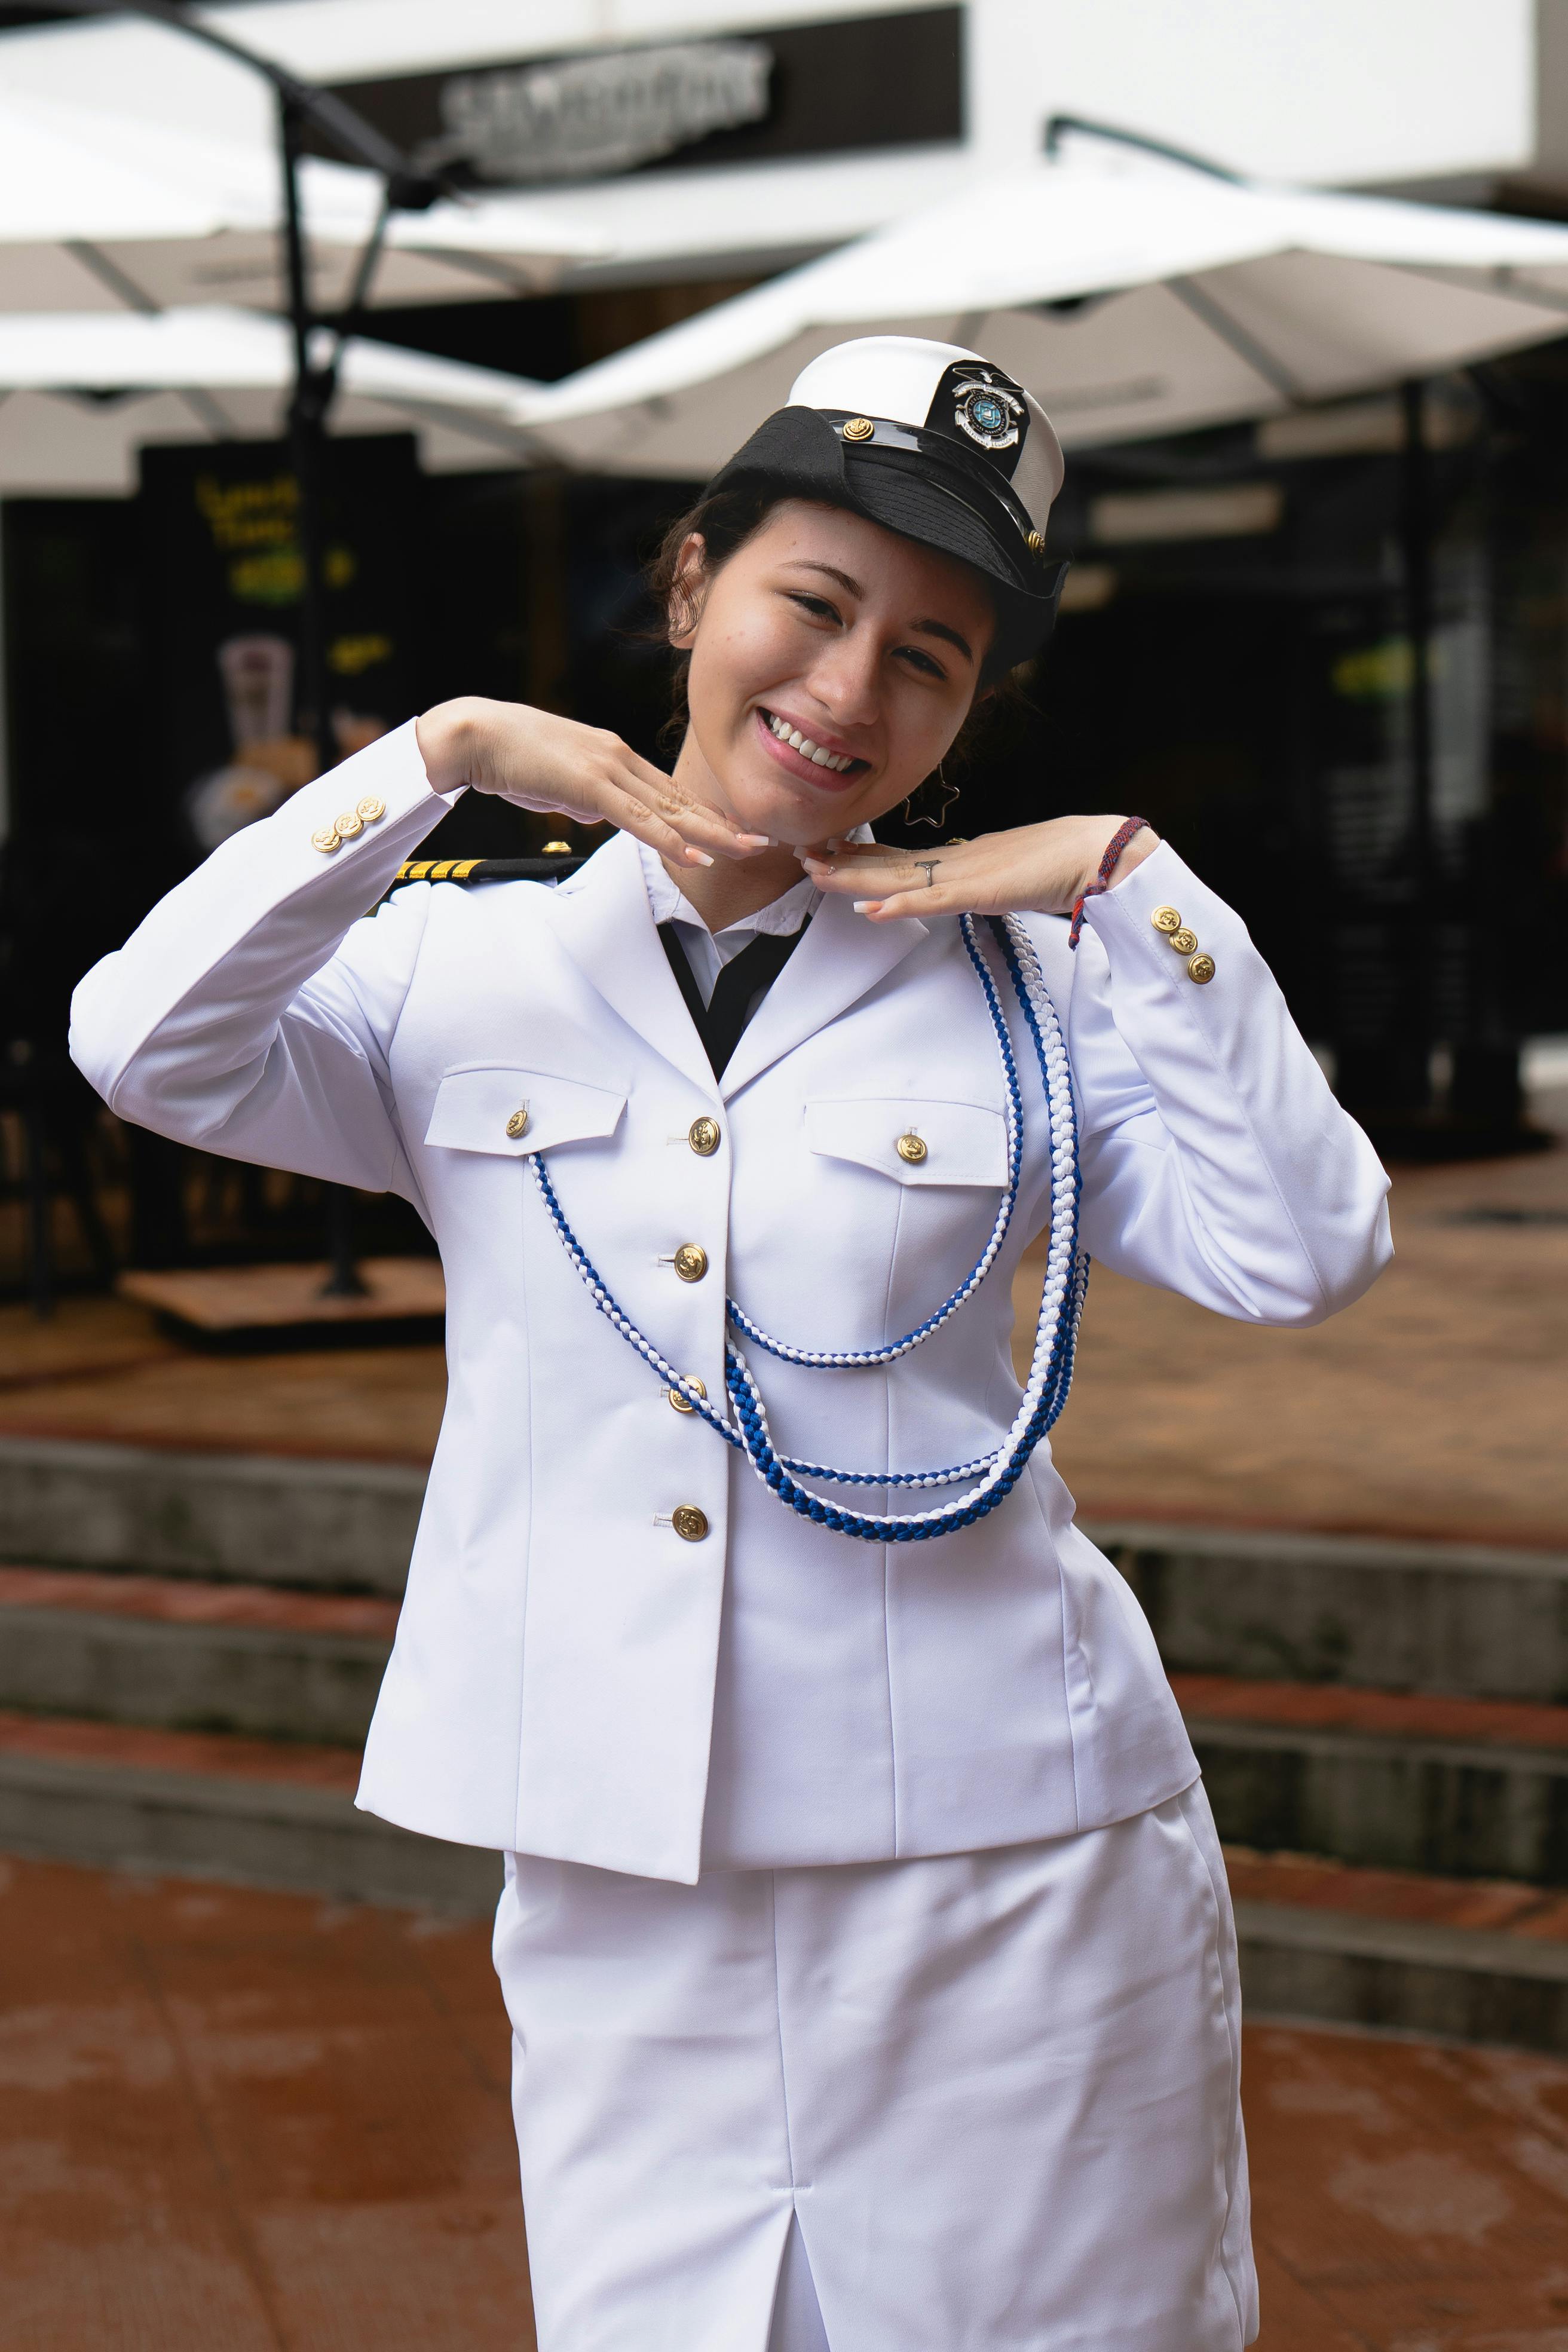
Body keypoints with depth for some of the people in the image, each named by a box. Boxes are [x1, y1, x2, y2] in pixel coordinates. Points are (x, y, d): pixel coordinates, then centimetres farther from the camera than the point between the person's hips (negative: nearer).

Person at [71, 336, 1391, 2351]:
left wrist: (1137, 888, -10)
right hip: (614, 1902, 1)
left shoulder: (1023, 989, 3)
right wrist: (441, 753, -11)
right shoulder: (470, 977, 5)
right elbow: (148, 1045, -10)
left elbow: (1303, 1256, -6)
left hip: (1001, 1888, 0)